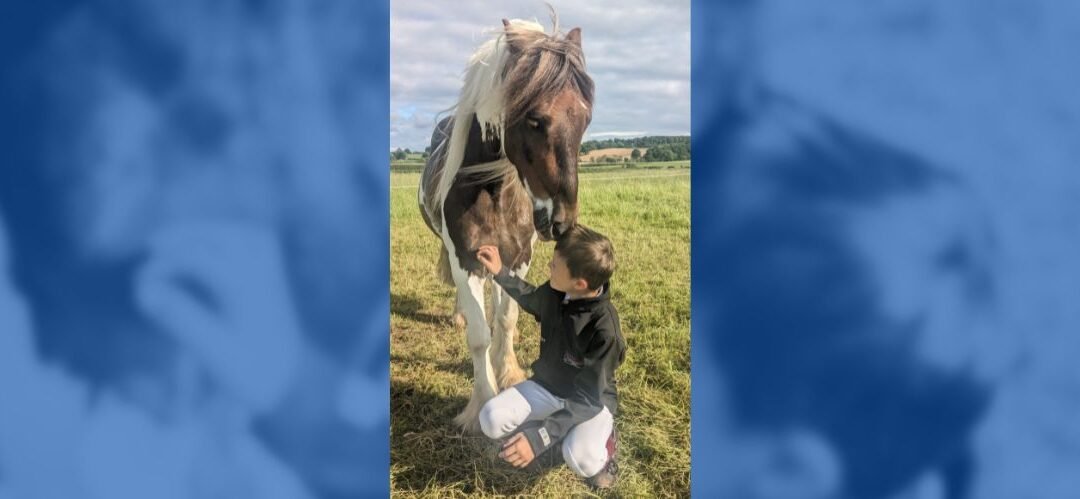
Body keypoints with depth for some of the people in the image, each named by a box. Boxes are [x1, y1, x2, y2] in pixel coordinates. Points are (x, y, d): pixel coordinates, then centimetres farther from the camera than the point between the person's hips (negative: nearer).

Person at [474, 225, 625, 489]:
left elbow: (587, 399, -29)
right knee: (491, 419, -19)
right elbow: (532, 300, 15)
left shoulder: (604, 329, -32)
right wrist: (500, 273, 5)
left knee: (579, 458, -35)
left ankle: (603, 441, 2)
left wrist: (539, 438, -37)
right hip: (547, 386, 5)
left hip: (591, 400, -5)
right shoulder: (554, 292, -14)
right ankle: (557, 434, 6)